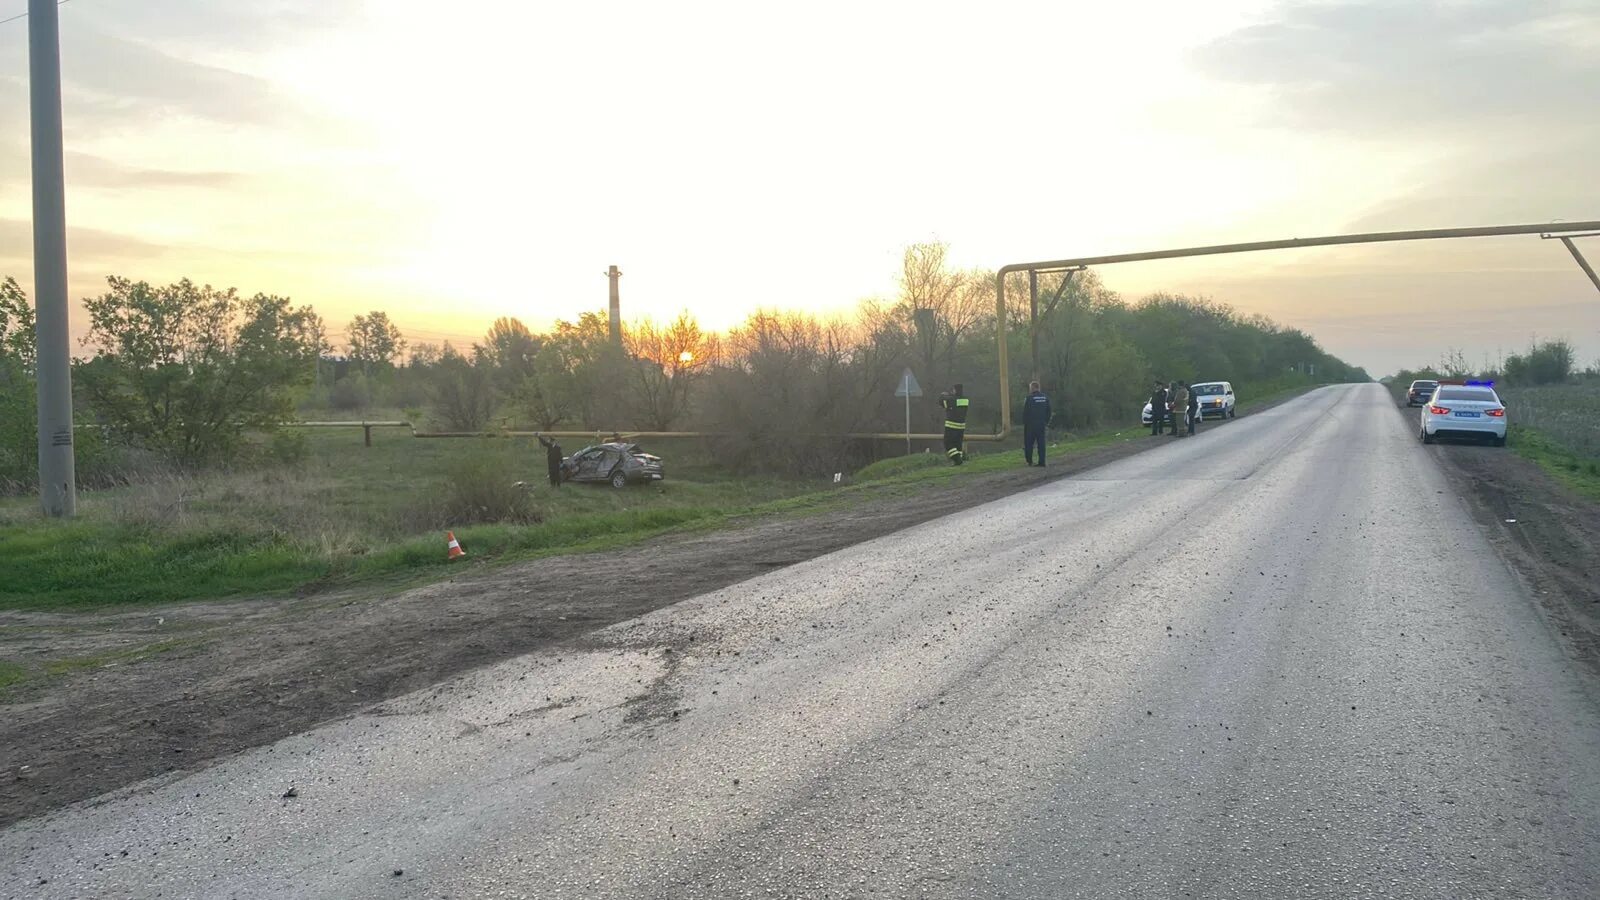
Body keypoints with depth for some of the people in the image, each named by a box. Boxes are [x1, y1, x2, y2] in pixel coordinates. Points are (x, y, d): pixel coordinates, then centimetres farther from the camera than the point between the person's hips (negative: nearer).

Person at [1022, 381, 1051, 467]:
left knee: (1029, 442, 6)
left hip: (1031, 424, -5)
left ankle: (1029, 460, 8)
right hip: (1041, 424, 5)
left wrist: (1024, 422, 1)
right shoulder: (1045, 398, 8)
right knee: (1041, 443, 4)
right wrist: (1046, 421, 17)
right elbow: (1048, 411, 11)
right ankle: (1042, 462, 1)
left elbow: (1025, 412, -9)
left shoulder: (1029, 398, -10)